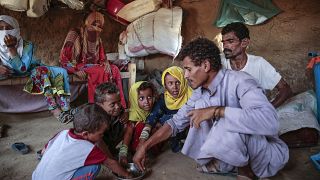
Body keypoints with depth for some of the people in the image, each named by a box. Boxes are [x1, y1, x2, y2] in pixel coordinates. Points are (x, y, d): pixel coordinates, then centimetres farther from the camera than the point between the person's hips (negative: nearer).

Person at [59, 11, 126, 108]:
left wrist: (106, 63, -11)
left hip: (92, 67, 6)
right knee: (99, 71, -33)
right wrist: (77, 70, -24)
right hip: (76, 67, -6)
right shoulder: (75, 34, -4)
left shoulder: (98, 39, 15)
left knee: (114, 70, -19)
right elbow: (63, 58, -9)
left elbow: (102, 58, 14)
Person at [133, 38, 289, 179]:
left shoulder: (239, 81, -25)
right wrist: (145, 146, -3)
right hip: (233, 151, 6)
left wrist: (216, 111, -35)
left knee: (230, 122, -35)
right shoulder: (200, 92, -2)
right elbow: (176, 122, 4)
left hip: (269, 155, -6)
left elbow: (269, 122, -41)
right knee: (200, 105, -8)